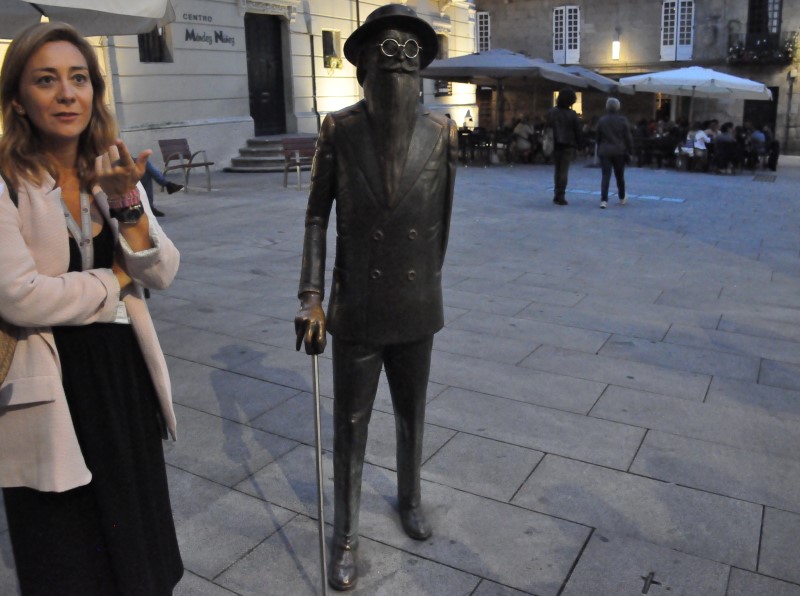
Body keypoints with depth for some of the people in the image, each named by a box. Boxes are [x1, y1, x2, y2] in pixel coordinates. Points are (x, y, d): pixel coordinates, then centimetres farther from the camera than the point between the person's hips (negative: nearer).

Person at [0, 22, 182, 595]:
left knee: (141, 543, 21)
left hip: (125, 372, 5)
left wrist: (126, 201, -19)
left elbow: (161, 273, -4)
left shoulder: (111, 169, 3)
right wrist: (116, 278, -10)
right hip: (54, 387, -5)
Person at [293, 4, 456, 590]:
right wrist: (311, 297, -9)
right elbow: (318, 215, -4)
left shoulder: (441, 131, -6)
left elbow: (443, 214, 5)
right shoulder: (339, 130, -10)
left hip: (416, 310, 2)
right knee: (350, 428, 10)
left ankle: (410, 498, 48)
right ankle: (346, 535, 31)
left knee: (412, 416, 21)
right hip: (356, 311, -2)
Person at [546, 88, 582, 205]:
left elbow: (548, 128, 1)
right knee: (564, 171, 1)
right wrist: (578, 144, 7)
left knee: (557, 169, 15)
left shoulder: (551, 112, -1)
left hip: (555, 145, 3)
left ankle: (558, 194, 16)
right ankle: (560, 196, -4)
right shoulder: (572, 114, -8)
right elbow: (577, 131, -3)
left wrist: (549, 143, 6)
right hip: (568, 146, -3)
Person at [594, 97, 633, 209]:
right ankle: (622, 198, 27)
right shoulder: (623, 120, -3)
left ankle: (604, 200, -18)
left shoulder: (601, 120, 1)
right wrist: (629, 151, 4)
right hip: (619, 152, 0)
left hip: (605, 152, 0)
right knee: (620, 176, 14)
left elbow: (598, 137, 7)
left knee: (605, 176, -4)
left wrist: (599, 150, 16)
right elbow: (628, 137, -3)